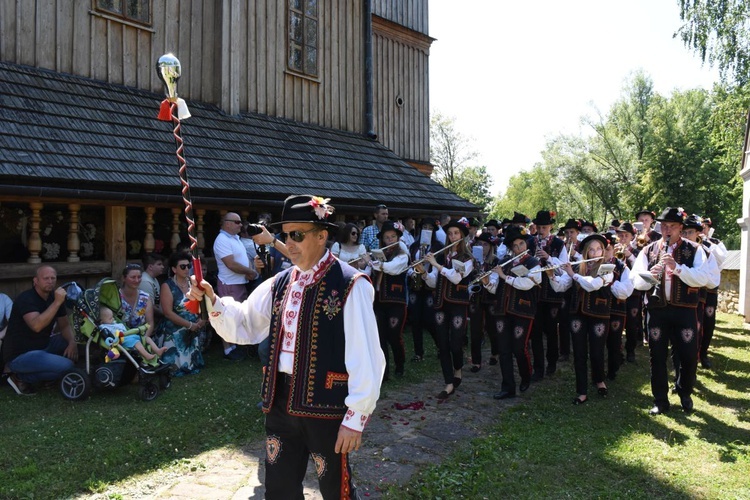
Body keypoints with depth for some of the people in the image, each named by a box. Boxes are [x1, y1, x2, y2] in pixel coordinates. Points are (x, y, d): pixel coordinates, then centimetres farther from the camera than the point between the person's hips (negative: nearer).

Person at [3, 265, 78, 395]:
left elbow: (65, 326, 8)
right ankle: (20, 377, -5)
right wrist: (57, 302, -35)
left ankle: (45, 375, 7)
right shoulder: (26, 299, -19)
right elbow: (36, 326, -36)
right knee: (66, 366, -25)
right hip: (19, 355, -9)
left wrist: (72, 342, -11)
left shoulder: (54, 297, 4)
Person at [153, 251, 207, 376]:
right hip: (175, 332, -4)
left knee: (193, 362, 10)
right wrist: (189, 325, -17)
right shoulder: (167, 286, -8)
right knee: (176, 364, -6)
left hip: (195, 331, 4)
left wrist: (202, 319, -16)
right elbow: (168, 313, -15)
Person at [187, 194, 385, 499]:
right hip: (281, 400, 6)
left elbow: (364, 357, -16)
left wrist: (356, 416, -15)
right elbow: (243, 325, 12)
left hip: (326, 404, -6)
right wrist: (212, 301, -5)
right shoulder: (280, 283, 7)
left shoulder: (350, 285, -14)